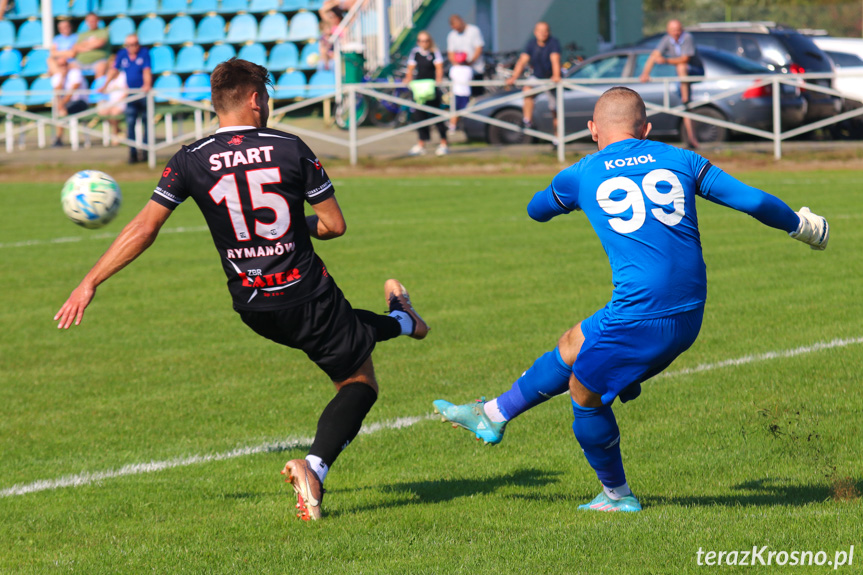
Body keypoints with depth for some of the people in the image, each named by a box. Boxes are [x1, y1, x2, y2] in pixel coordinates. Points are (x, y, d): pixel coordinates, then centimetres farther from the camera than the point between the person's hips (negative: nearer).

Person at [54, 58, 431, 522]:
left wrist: (89, 283, -6)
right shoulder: (290, 149, -10)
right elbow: (334, 224, -6)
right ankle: (314, 467, -5)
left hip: (253, 306, 5)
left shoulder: (191, 161, -7)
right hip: (307, 292, -5)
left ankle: (398, 322, 58)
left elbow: (144, 228, -11)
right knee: (359, 383, 10)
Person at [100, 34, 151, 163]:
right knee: (130, 123, -4)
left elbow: (147, 71, -15)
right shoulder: (122, 54, 4)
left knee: (146, 122, 1)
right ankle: (132, 152, -2)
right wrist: (105, 85, -1)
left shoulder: (144, 53, -6)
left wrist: (147, 85, -30)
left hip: (144, 92, -3)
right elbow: (114, 70, 6)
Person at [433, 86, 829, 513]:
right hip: (690, 315, 6)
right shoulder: (678, 160, 9)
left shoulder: (582, 175, 5)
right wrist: (800, 225, 22)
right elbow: (753, 200, 4)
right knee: (571, 348, 23)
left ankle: (617, 495, 30)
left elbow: (537, 209, 28)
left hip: (640, 314, -6)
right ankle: (493, 416, 36)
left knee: (584, 392, 18)